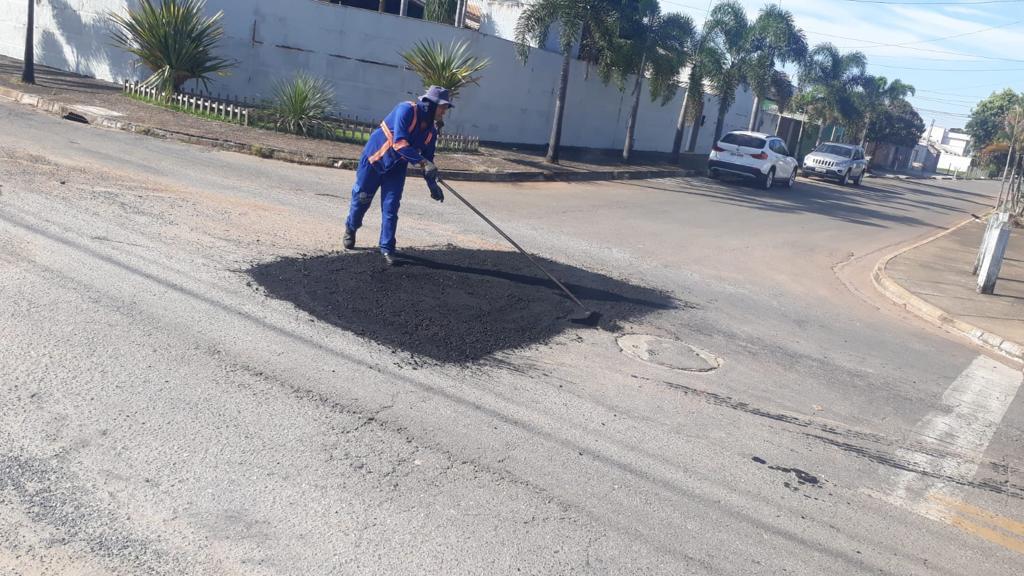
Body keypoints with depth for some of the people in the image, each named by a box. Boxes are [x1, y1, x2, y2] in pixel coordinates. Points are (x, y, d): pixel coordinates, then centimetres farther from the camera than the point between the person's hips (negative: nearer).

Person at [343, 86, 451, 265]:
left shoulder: (431, 130, -3)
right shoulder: (406, 110, -24)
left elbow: (428, 158, 6)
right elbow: (399, 142, -33)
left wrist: (432, 184, -5)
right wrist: (423, 161, -39)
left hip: (396, 168, 5)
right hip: (374, 160, -5)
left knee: (391, 208, -4)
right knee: (361, 198, 8)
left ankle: (387, 248, 7)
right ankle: (351, 229, 36)